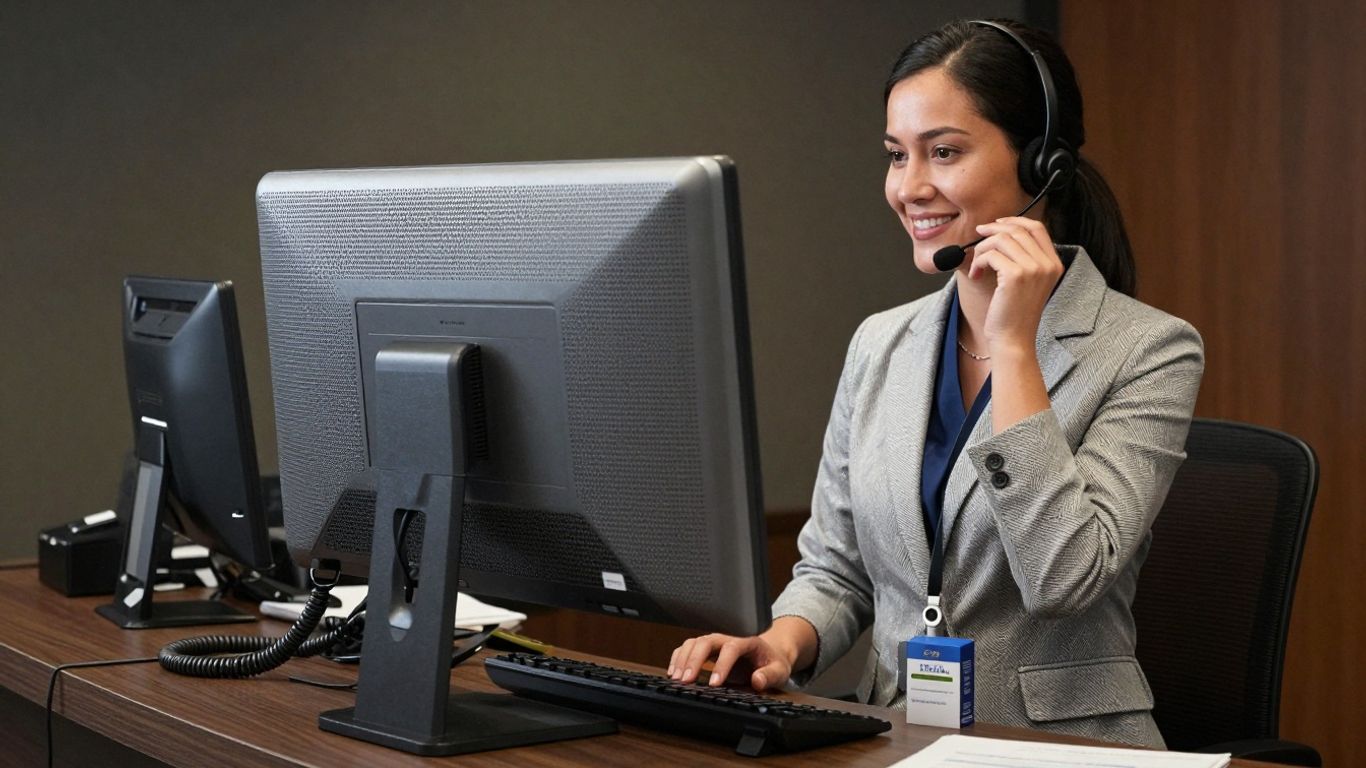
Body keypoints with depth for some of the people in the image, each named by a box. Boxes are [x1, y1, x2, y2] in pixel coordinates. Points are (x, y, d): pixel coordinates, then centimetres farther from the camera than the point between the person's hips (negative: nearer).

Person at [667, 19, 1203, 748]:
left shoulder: (1150, 351, -6)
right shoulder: (879, 345, 10)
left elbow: (1063, 580, -18)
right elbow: (834, 570, 13)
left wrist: (1012, 344, -16)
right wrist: (782, 643, -8)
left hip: (1064, 745, -4)